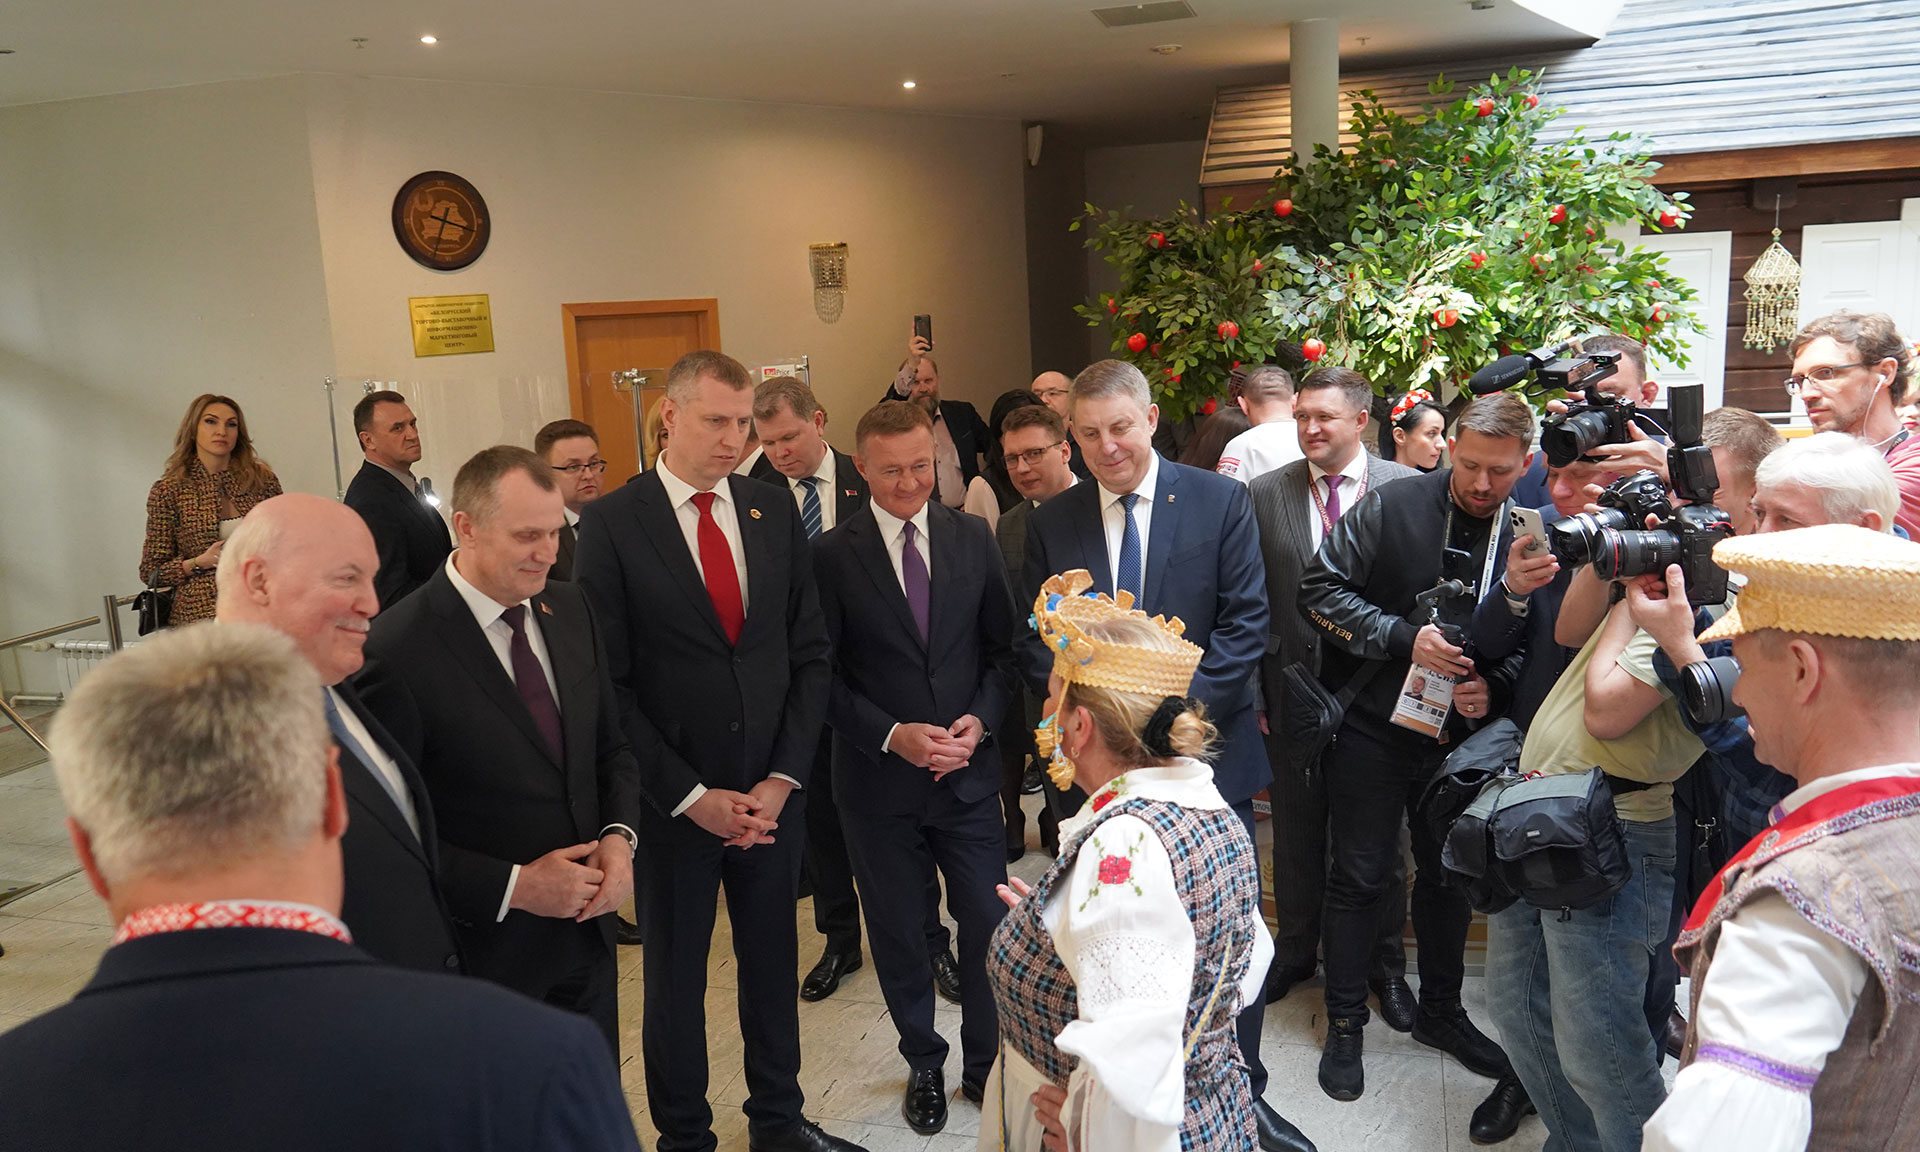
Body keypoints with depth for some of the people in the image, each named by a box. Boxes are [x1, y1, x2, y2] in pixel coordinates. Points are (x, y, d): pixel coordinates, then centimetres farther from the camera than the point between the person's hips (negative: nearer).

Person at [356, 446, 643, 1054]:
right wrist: (512, 886, -20)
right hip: (484, 952, -6)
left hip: (587, 930, 6)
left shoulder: (569, 607, 1)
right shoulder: (399, 650, -20)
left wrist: (619, 837, -8)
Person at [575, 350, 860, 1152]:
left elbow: (810, 654, 4)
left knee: (773, 962, 16)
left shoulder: (775, 510, 3)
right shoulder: (611, 524, -8)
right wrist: (691, 796, -12)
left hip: (772, 792, 3)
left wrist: (783, 778, -4)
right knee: (675, 977, 13)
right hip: (673, 803, -3)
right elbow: (610, 683, -10)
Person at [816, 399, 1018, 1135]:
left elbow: (1002, 647, 5)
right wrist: (893, 735, -17)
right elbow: (823, 675, -7)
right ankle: (924, 1066, 35)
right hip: (879, 781, -1)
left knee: (988, 924, 7)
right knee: (899, 935, 13)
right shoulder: (833, 555, -7)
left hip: (969, 772, 2)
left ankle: (986, 1063, 30)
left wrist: (980, 721, -10)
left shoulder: (973, 538, 1)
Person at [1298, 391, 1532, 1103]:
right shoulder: (1390, 508, -11)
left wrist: (1494, 685, -13)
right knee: (1360, 876, 5)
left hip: (1459, 735, 4)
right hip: (1373, 729, -3)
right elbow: (1320, 589, -14)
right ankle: (1345, 1023, 21)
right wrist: (1405, 638, -23)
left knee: (1449, 875, 17)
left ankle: (1440, 1012, 37)